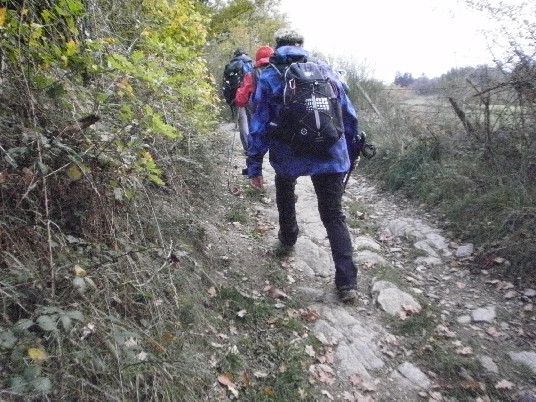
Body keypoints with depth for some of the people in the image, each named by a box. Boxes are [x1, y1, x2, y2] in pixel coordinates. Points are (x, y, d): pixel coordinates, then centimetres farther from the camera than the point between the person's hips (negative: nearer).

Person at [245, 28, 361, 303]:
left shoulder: (268, 78, 1)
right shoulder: (326, 70, 8)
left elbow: (259, 125, -4)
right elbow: (349, 115, 9)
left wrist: (254, 166, 0)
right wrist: (351, 152, 18)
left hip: (288, 158, -1)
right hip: (331, 157, 2)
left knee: (285, 193, 32)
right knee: (334, 216, 9)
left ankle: (288, 237, 48)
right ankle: (347, 283, 2)